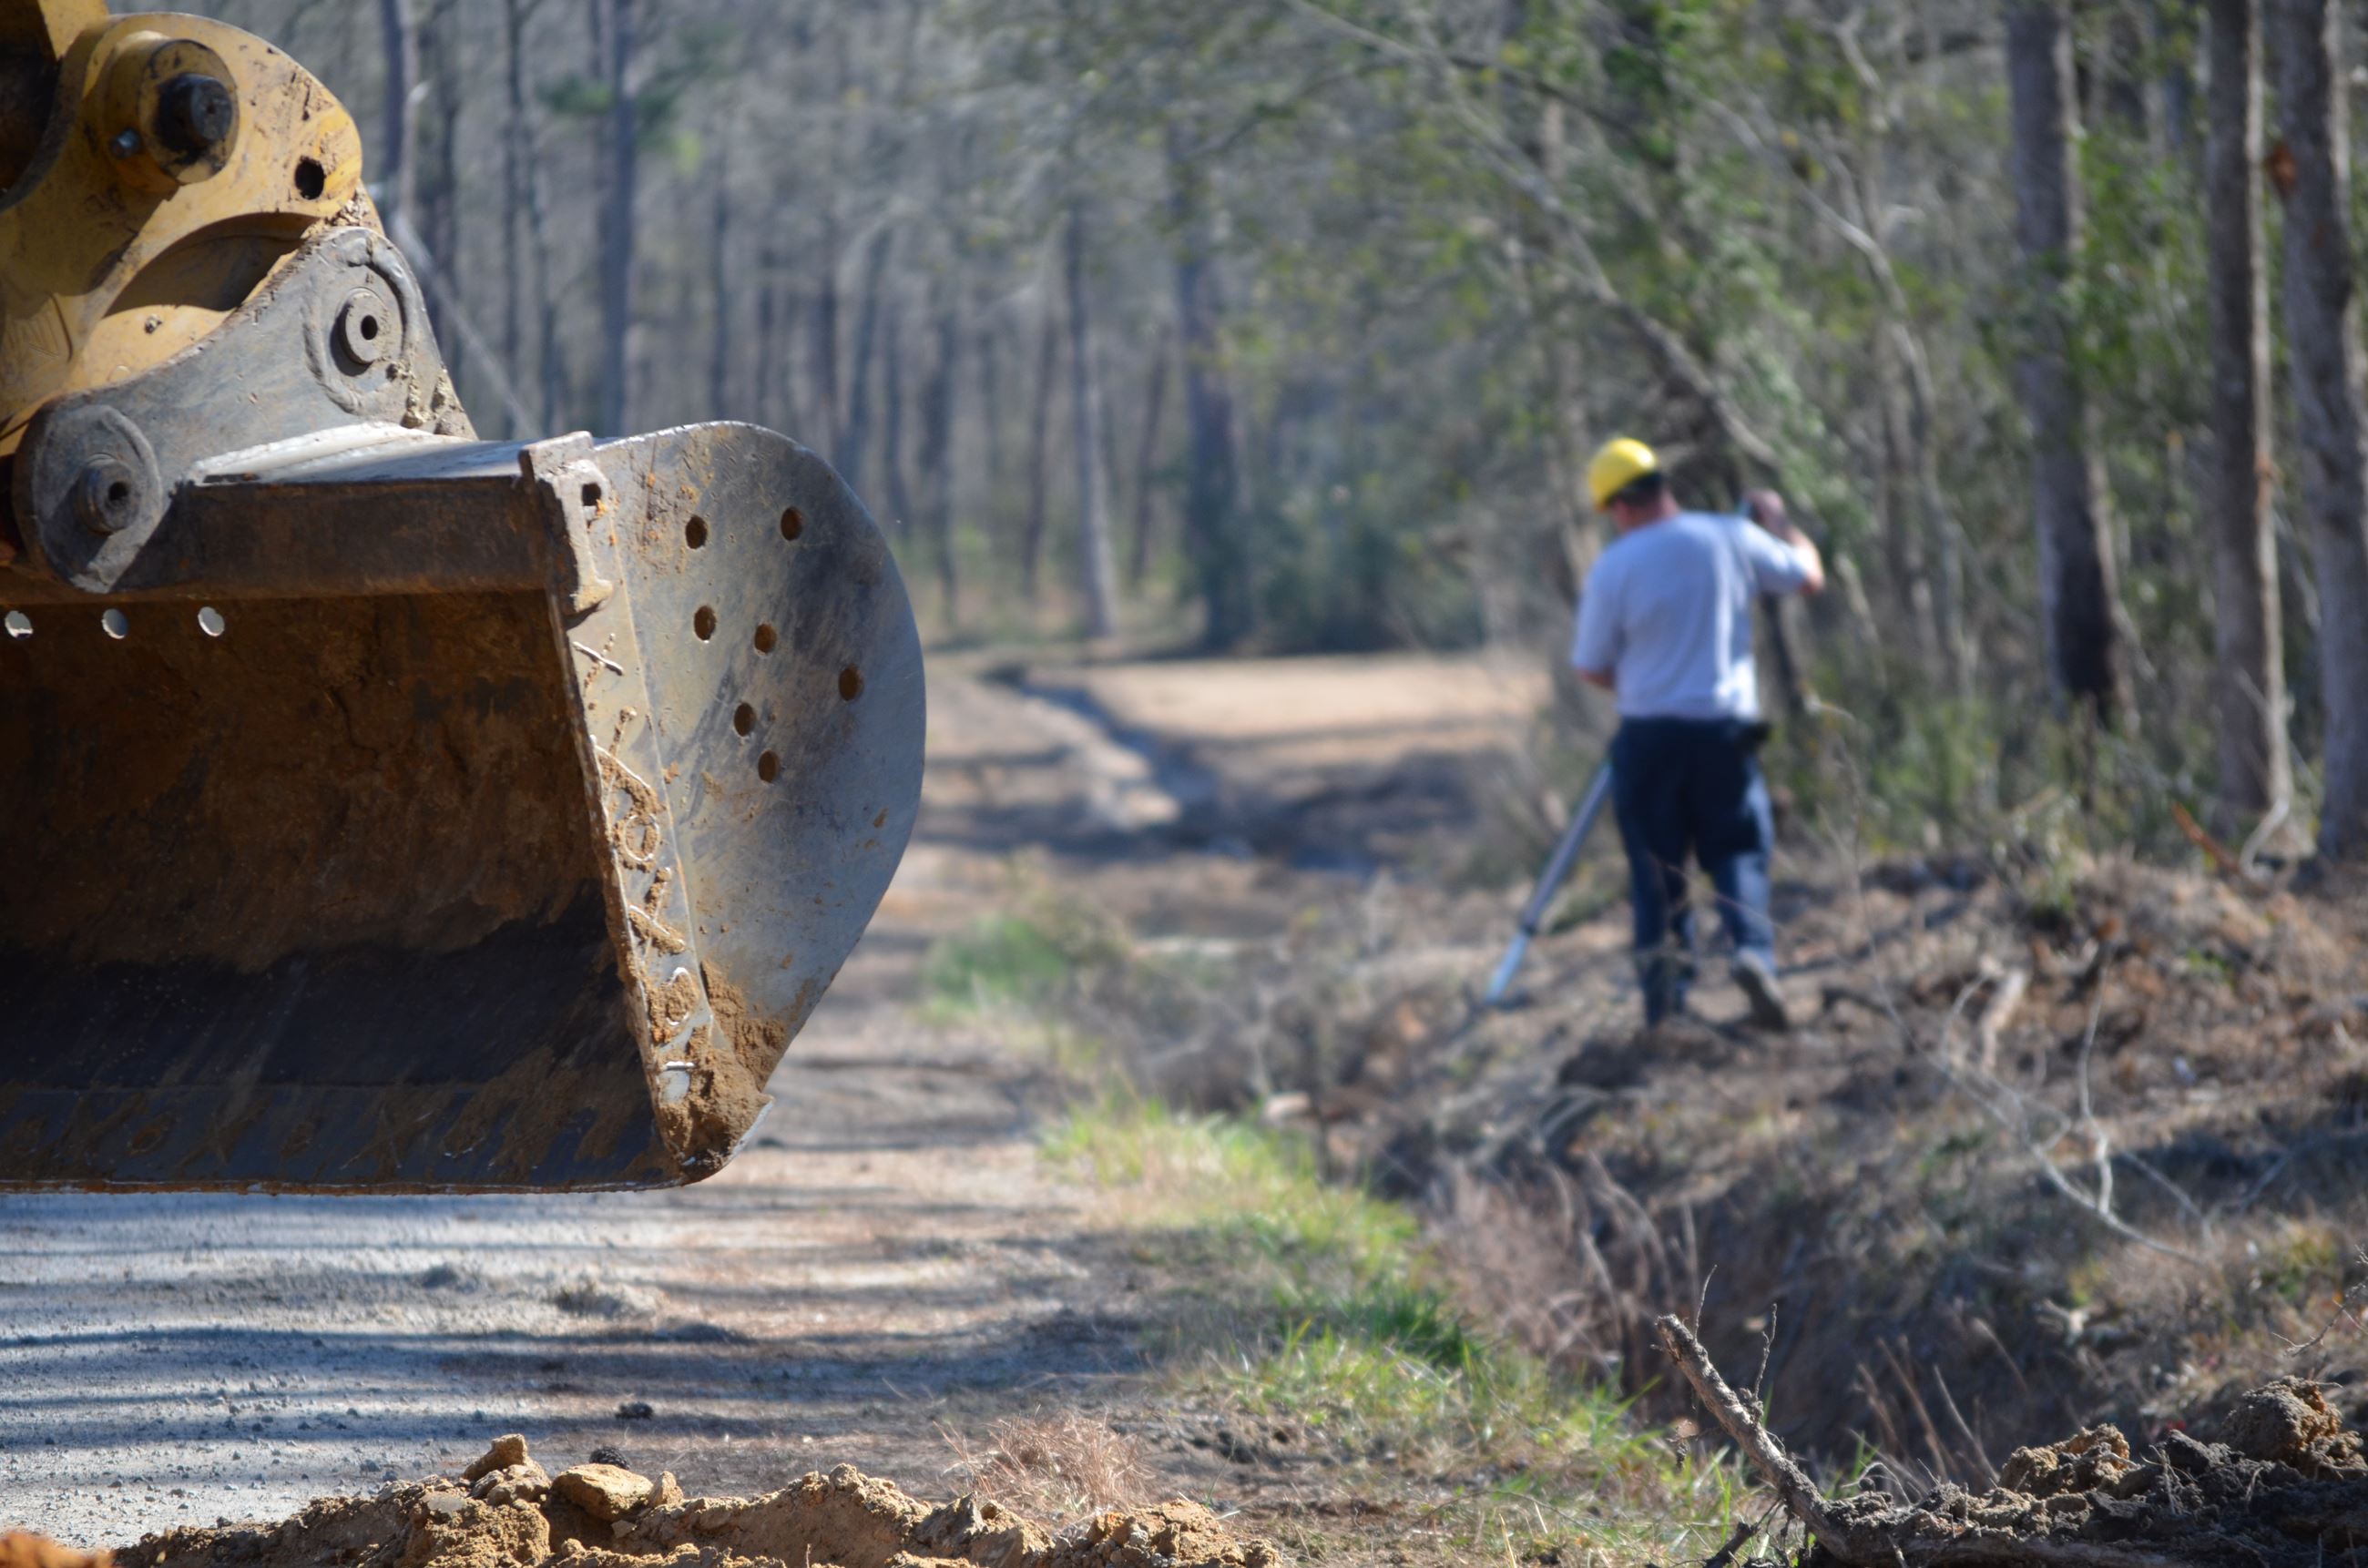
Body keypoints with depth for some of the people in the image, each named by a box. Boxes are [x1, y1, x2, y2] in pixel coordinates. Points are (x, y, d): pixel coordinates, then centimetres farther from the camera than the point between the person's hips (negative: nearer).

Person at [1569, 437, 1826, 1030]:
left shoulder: (1614, 566, -7)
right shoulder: (1732, 539, -3)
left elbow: (1591, 669, 0)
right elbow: (1810, 576, 11)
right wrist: (1778, 521, 27)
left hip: (1649, 735, -1)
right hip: (1724, 728, 1)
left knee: (1655, 864, 9)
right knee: (1739, 851, 9)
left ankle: (1664, 998, 5)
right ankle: (1753, 950, -17)